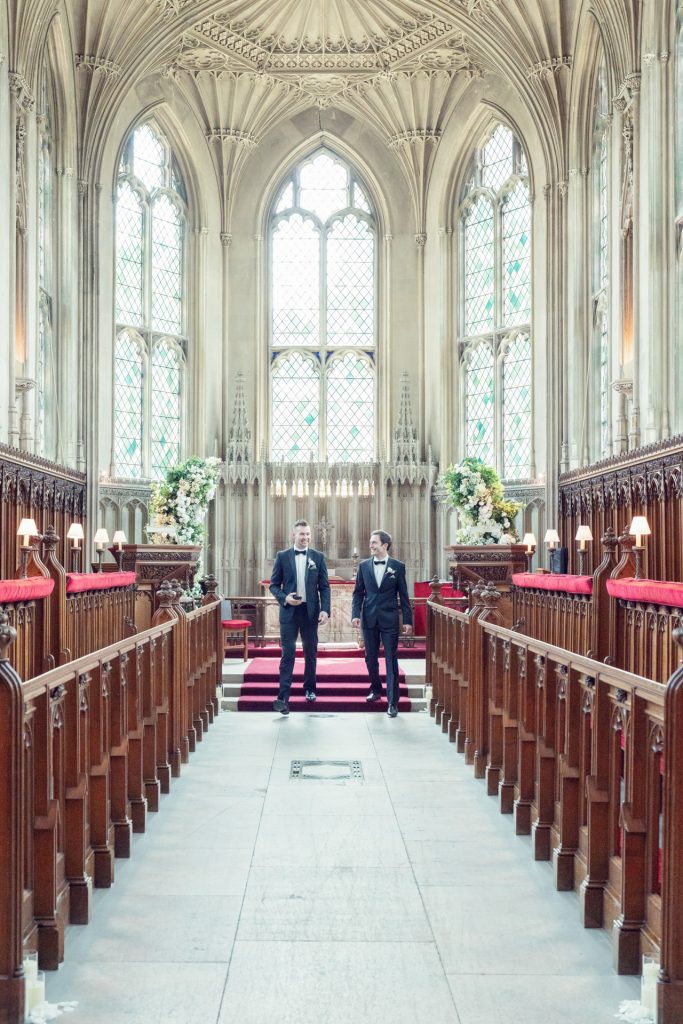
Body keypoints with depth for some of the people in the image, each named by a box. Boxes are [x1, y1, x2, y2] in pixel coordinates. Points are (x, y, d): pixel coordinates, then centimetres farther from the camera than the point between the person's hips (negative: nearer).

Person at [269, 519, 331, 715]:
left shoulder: (318, 557, 4)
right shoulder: (282, 556, 2)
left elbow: (324, 586, 3)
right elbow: (274, 585, 5)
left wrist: (325, 609, -8)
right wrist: (284, 598, -13)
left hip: (311, 611, 2)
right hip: (289, 611, -2)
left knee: (311, 652, 12)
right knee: (288, 653, -7)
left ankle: (309, 688, 29)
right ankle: (283, 697, -9)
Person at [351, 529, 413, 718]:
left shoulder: (397, 566, -2)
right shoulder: (364, 566, 4)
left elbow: (403, 595, 0)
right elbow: (358, 593, 7)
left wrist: (408, 620, -3)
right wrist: (355, 614, -5)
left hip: (389, 619, -3)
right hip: (369, 619, 3)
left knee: (391, 660, -3)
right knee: (371, 658, 12)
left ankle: (392, 702, -2)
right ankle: (376, 689, 33)